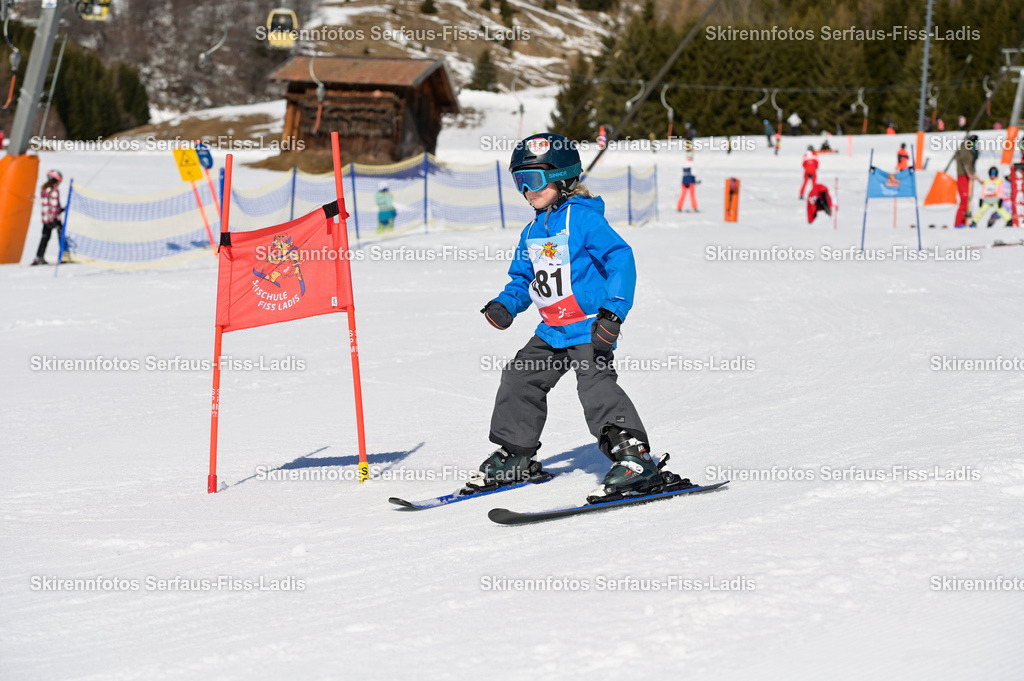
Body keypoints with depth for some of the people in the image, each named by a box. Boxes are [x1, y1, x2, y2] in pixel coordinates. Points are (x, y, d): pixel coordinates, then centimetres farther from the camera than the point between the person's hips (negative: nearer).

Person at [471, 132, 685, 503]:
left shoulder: (582, 218, -12)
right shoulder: (532, 231, 14)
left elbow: (620, 258, -19)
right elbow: (522, 278, 24)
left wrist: (614, 309, -28)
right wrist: (506, 305, 3)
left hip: (590, 326, -9)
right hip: (552, 330, 9)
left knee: (596, 383, -23)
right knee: (519, 379, 12)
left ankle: (635, 459, -26)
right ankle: (517, 457, 26)